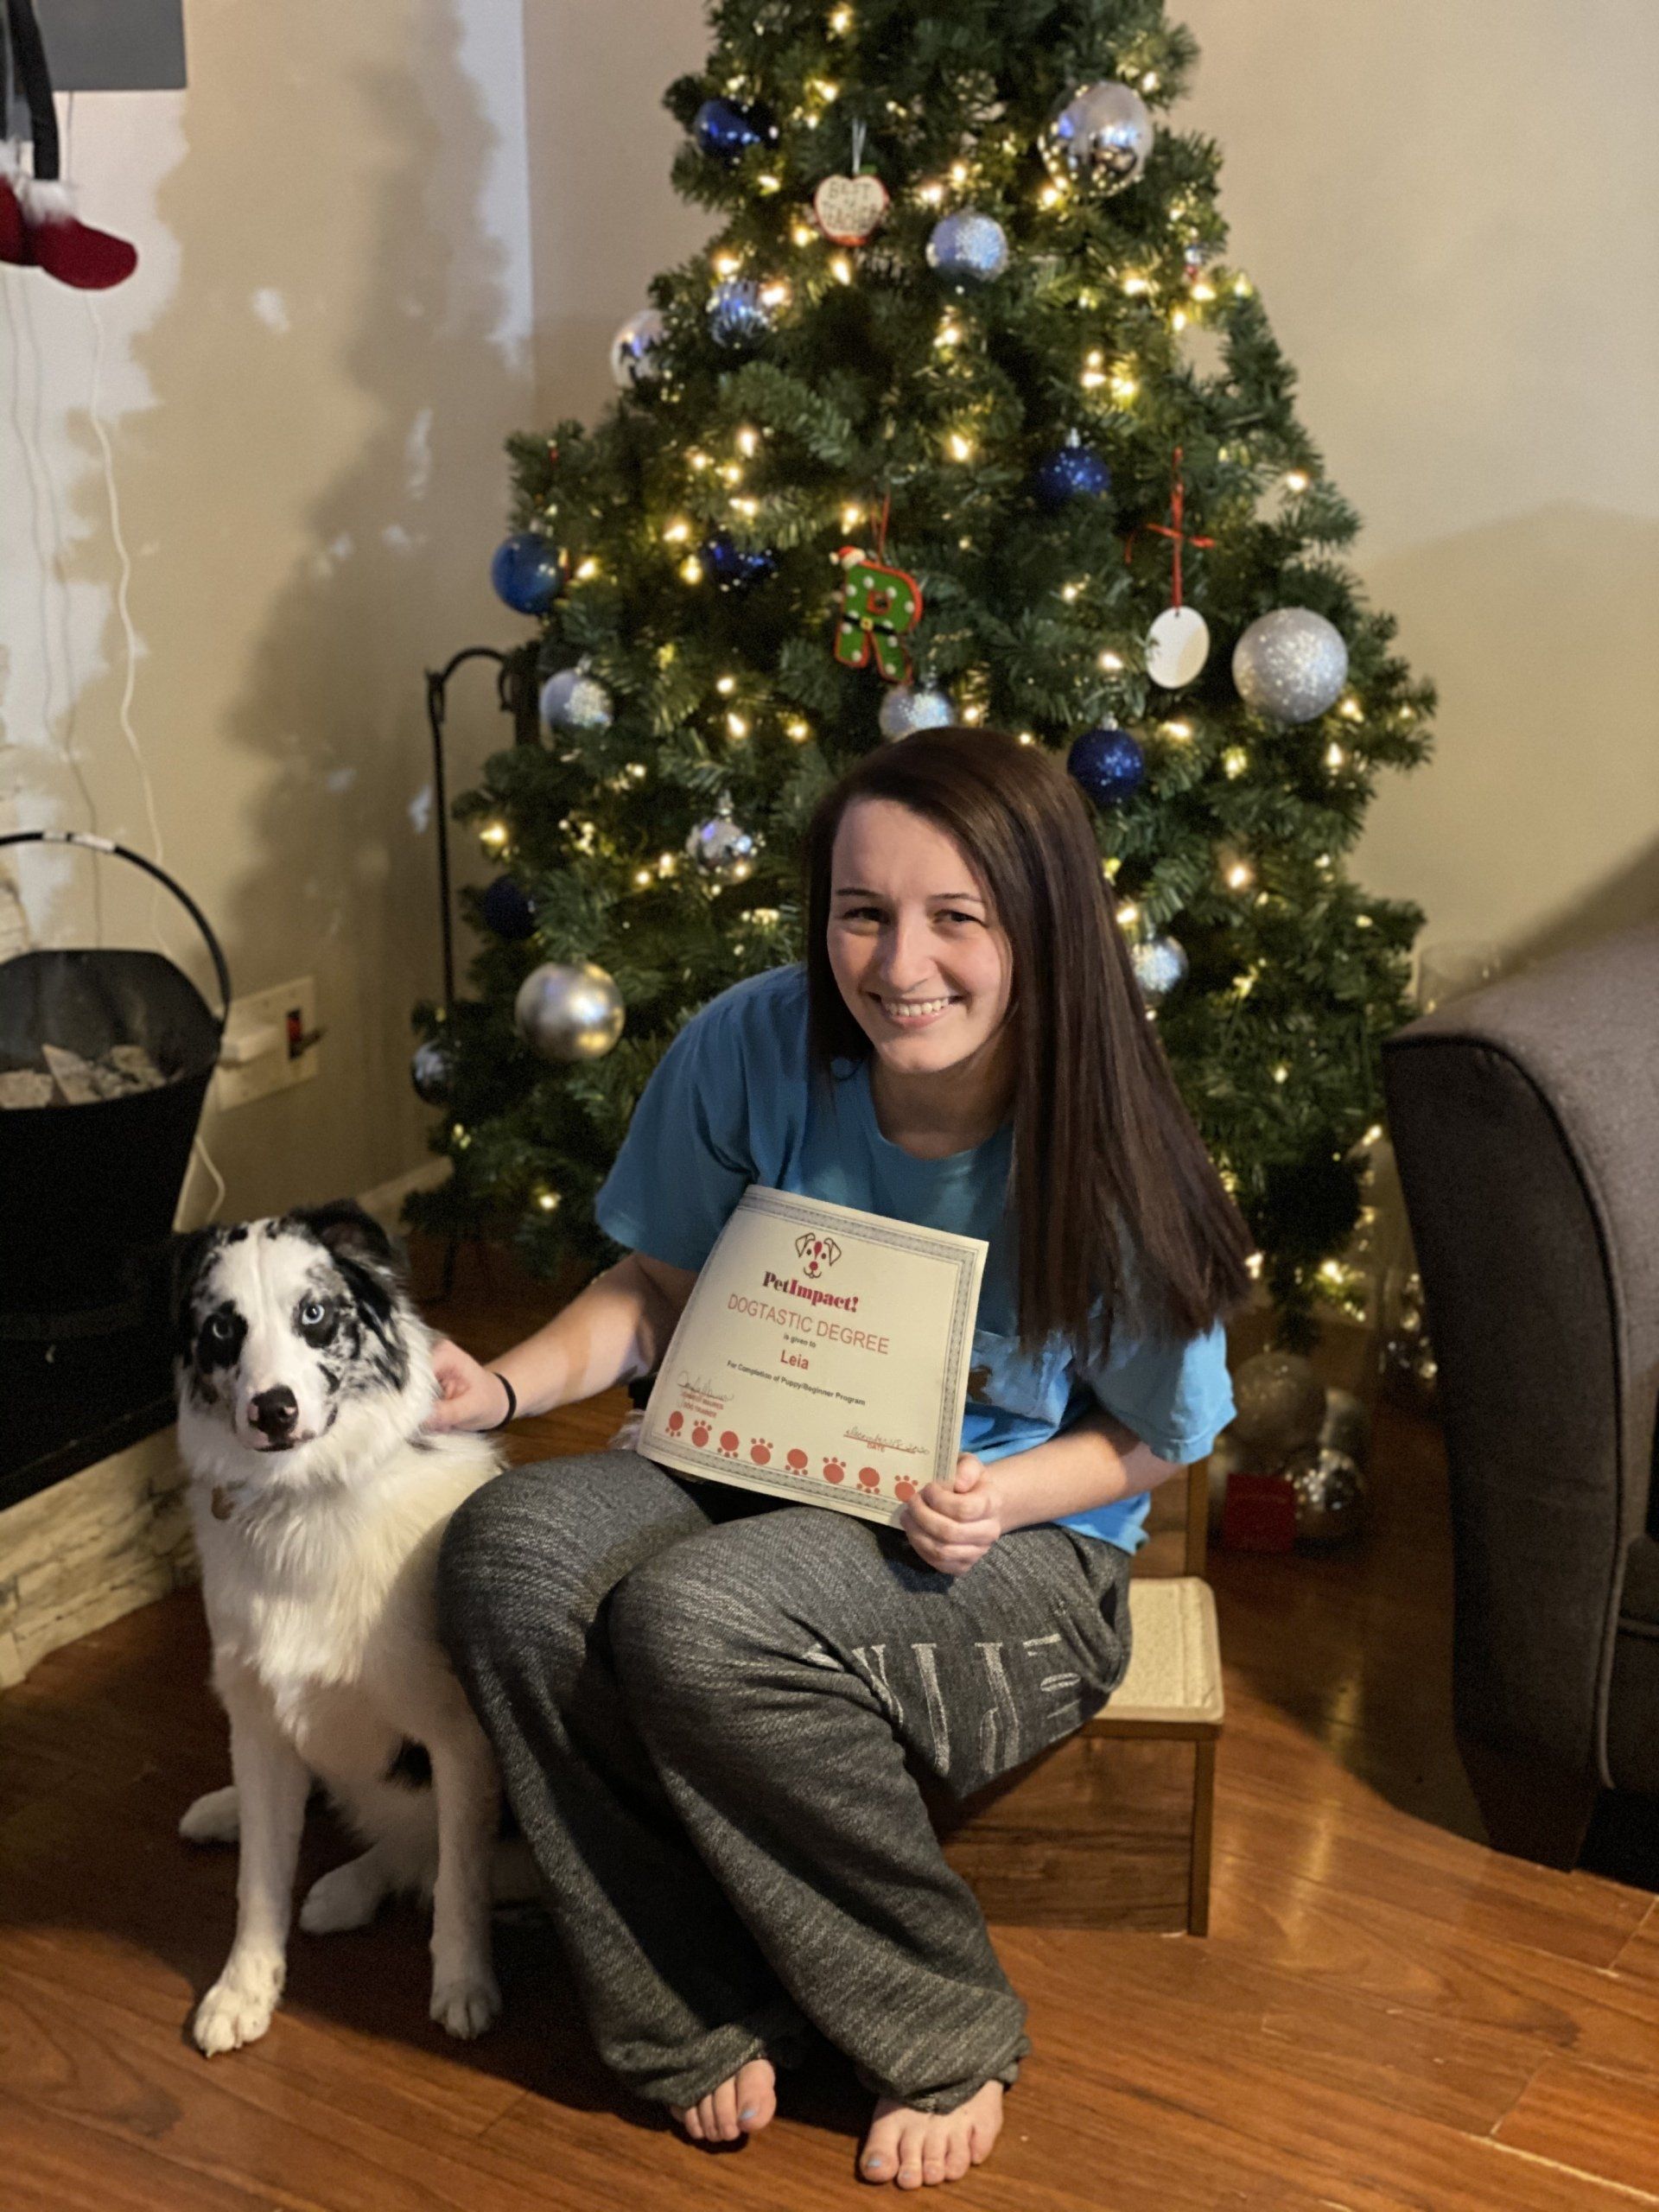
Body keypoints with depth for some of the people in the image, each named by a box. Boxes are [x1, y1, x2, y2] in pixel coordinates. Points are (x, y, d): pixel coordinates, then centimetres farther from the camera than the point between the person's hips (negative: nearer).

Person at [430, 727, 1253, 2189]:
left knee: (697, 1620, -32)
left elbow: (1158, 1434, -5)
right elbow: (662, 1284, 3)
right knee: (510, 1549, -25)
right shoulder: (753, 1050, -13)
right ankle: (703, 2018, -7)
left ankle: (944, 2034, -7)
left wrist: (1001, 1499, -24)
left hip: (1019, 1539, -4)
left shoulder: (1101, 1150, -20)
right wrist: (505, 1387, -14)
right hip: (764, 1469, 4)